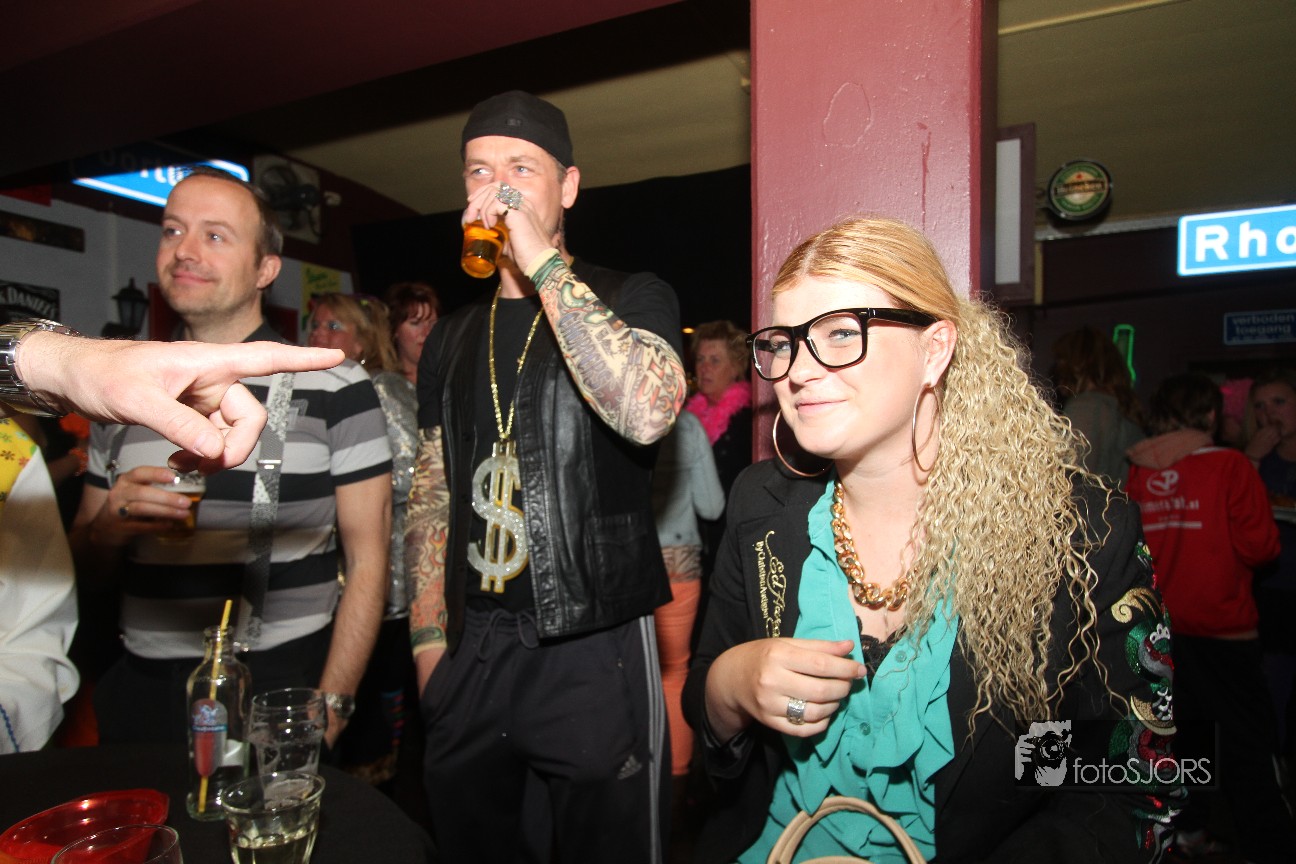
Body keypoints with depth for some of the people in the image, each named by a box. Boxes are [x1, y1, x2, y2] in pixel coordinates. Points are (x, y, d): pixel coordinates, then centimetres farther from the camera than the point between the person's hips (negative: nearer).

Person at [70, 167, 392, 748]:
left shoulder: (335, 387, -8)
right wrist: (110, 528, -10)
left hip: (279, 694, -4)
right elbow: (87, 561, 13)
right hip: (141, 693, 4)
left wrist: (330, 710, -15)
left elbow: (366, 558, -9)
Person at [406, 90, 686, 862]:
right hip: (473, 653, 5)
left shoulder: (632, 298, -3)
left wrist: (544, 263, -20)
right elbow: (432, 495, 14)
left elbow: (647, 412, -25)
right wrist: (430, 640, 7)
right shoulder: (451, 339, 12)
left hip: (596, 650, -4)